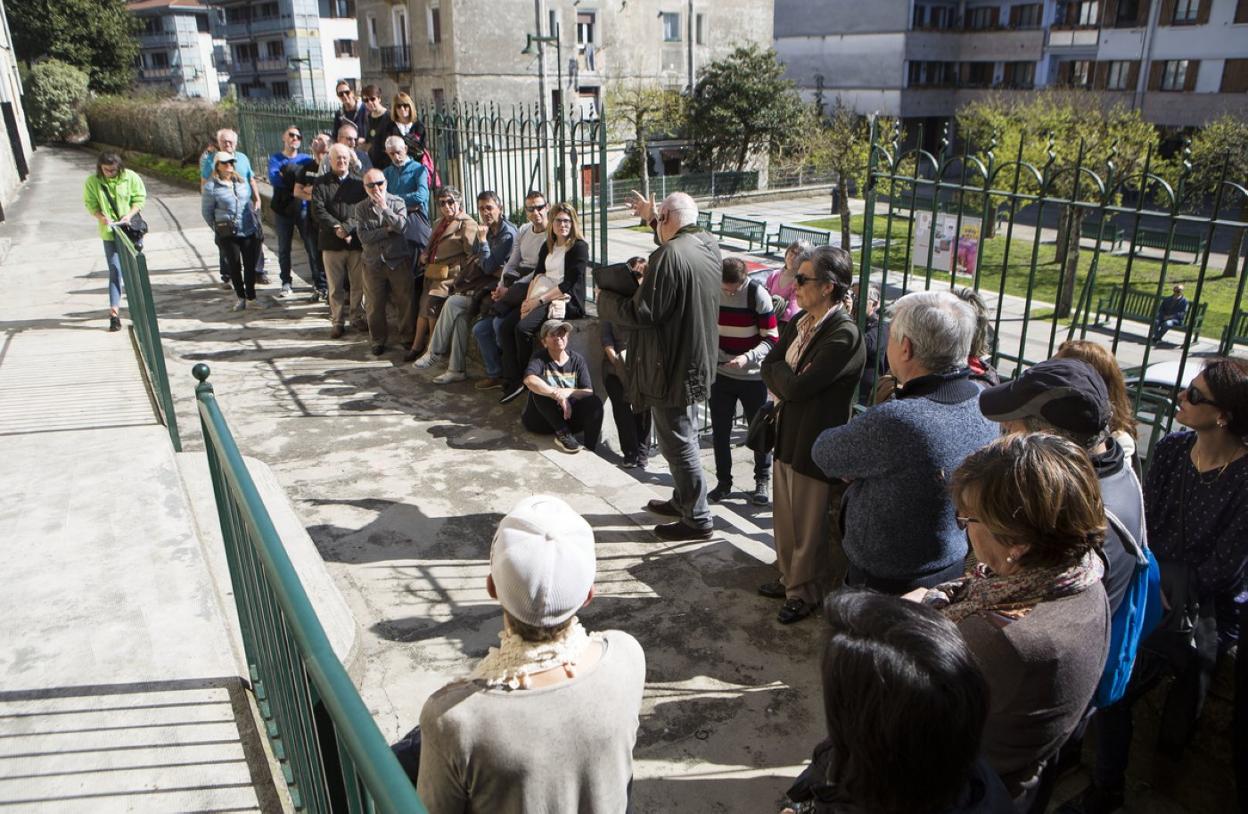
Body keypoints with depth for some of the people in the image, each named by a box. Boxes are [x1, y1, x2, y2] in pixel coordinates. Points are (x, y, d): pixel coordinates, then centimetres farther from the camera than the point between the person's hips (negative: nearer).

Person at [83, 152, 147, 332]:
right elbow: (90, 203, -2)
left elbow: (140, 198, -3)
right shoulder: (92, 182, -4)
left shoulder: (130, 177, -4)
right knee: (115, 270, -8)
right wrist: (101, 217, -22)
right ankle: (114, 311, -10)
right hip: (110, 233, -1)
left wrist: (129, 215, -18)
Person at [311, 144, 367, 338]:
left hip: (357, 240, 1)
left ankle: (357, 317, 23)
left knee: (358, 283, 7)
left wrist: (349, 229, -14)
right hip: (332, 242, 0)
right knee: (335, 286, 5)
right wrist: (337, 228, -17)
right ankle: (338, 321, 15)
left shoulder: (359, 181, 5)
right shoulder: (321, 184, 4)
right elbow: (318, 210, -5)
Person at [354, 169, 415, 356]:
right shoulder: (361, 208, 2)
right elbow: (363, 236, -9)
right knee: (374, 305, 8)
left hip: (398, 261, -1)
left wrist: (384, 207, -17)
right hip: (373, 263, 1)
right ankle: (378, 341, 23)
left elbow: (401, 226, -17)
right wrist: (388, 230, -13)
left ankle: (408, 338, 17)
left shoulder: (397, 202, -1)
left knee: (405, 302, 3)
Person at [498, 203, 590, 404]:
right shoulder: (547, 247, 19)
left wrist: (540, 301, -15)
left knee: (523, 327, -27)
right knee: (505, 327, -13)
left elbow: (569, 284, -11)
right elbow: (537, 275, 12)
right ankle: (512, 382, -14)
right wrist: (528, 300, -7)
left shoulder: (579, 247, -3)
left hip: (565, 301, -7)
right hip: (541, 298, 7)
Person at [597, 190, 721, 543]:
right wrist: (651, 219, 33)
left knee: (678, 442, 2)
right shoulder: (709, 245, 4)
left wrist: (605, 300, -6)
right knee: (683, 434, 23)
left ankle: (697, 519, 12)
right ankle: (683, 500, 38)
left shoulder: (668, 256, -24)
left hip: (671, 366, -9)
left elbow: (641, 313, -23)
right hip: (696, 360, 9)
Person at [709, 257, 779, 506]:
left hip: (753, 375, -3)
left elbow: (771, 339, -15)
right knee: (720, 430, 8)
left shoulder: (758, 295, -15)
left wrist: (748, 357, -30)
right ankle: (723, 481, 24)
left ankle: (763, 480, 27)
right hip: (720, 374, 3)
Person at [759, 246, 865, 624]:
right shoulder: (800, 321, 6)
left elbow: (797, 386, -26)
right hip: (787, 435, 8)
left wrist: (779, 373, -7)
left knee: (809, 525, 9)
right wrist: (787, 381, -13)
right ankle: (789, 577, 40)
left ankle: (803, 593, 28)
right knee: (785, 518, 21)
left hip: (815, 443, -8)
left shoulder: (844, 335, -22)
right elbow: (769, 364, 5)